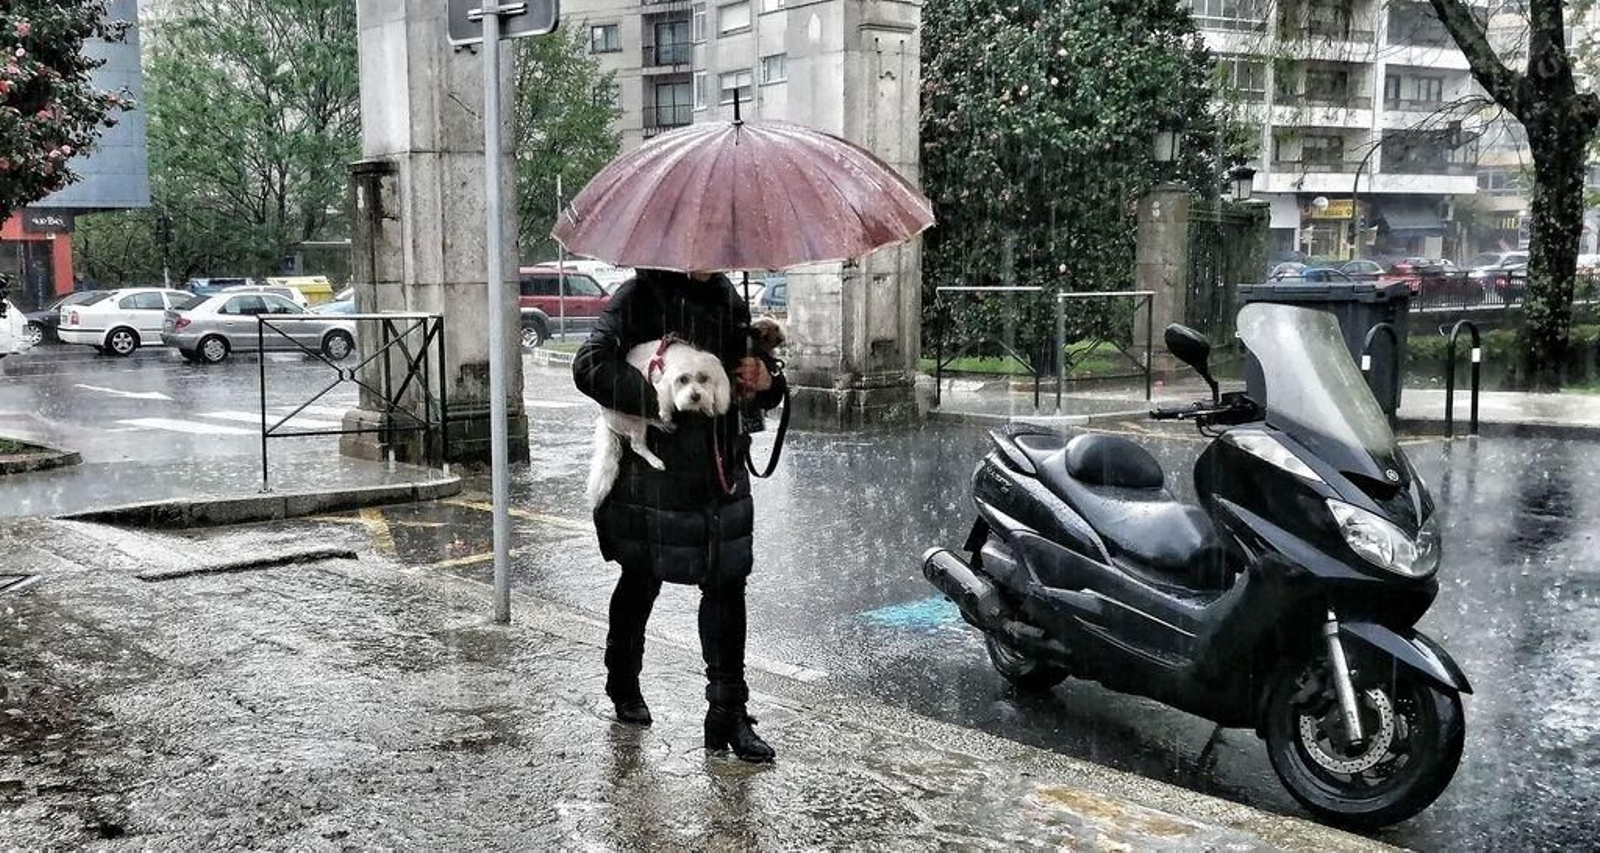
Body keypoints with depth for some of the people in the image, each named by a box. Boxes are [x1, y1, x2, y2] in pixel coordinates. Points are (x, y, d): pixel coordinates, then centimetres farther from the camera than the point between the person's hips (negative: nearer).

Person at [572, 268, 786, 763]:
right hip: (651, 475, -4)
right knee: (641, 578, 13)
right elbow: (589, 366, -19)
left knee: (726, 584, 0)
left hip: (720, 473, 4)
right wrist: (659, 399, -24)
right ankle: (623, 684, 37)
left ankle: (728, 713, 8)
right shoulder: (640, 296, -8)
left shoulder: (726, 298, 9)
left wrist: (764, 382, -5)